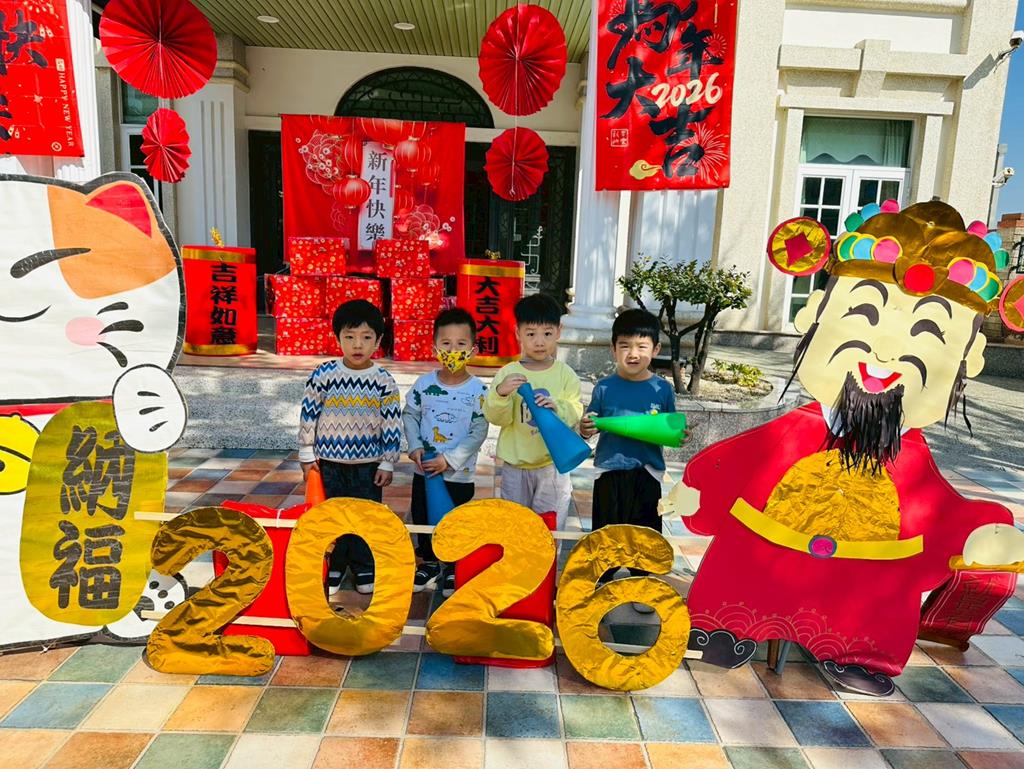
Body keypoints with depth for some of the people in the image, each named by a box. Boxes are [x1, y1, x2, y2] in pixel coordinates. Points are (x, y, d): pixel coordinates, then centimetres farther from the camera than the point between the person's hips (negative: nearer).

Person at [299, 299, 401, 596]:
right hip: (329, 462, 0)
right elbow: (308, 416, -1)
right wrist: (307, 456, 1)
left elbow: (392, 426, -2)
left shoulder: (384, 382, -7)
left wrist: (387, 463, -2)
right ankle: (333, 567, 28)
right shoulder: (323, 375, -8)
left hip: (368, 465, 0)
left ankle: (364, 568, 29)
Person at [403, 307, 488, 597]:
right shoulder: (424, 384, -5)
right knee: (422, 517, 17)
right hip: (424, 469, 3)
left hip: (459, 474, -3)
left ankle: (453, 567, 33)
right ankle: (430, 562, 39)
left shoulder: (477, 390, -14)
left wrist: (449, 459, -18)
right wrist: (415, 447, -9)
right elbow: (409, 415, 6)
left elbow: (479, 431, -14)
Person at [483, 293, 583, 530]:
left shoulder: (565, 374, -4)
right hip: (515, 466, 0)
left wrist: (557, 407, -30)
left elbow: (575, 415, -9)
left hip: (553, 465, 0)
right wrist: (500, 393, -29)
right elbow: (496, 417, -10)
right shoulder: (508, 373, -6)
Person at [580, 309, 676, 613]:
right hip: (610, 470, 0)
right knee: (606, 528, 12)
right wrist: (585, 429, -22)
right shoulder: (604, 388, -3)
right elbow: (590, 428, 0)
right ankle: (601, 577, 33)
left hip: (647, 472, 0)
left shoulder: (663, 389, -2)